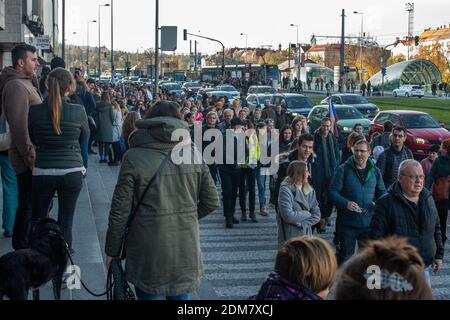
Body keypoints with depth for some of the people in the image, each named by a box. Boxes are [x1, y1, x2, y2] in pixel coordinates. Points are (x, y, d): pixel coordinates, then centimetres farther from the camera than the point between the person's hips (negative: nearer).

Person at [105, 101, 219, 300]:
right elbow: (211, 202, 6)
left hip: (148, 253, -3)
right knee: (180, 295, 17)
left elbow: (120, 210, -7)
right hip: (186, 252, 3)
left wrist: (112, 250, 3)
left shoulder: (134, 157, -8)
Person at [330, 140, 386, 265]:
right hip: (347, 222, -3)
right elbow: (333, 192, -8)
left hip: (369, 223, 3)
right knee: (344, 255, 7)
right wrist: (346, 203, -26)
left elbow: (382, 192, 15)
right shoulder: (343, 170, -5)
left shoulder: (375, 171, 6)